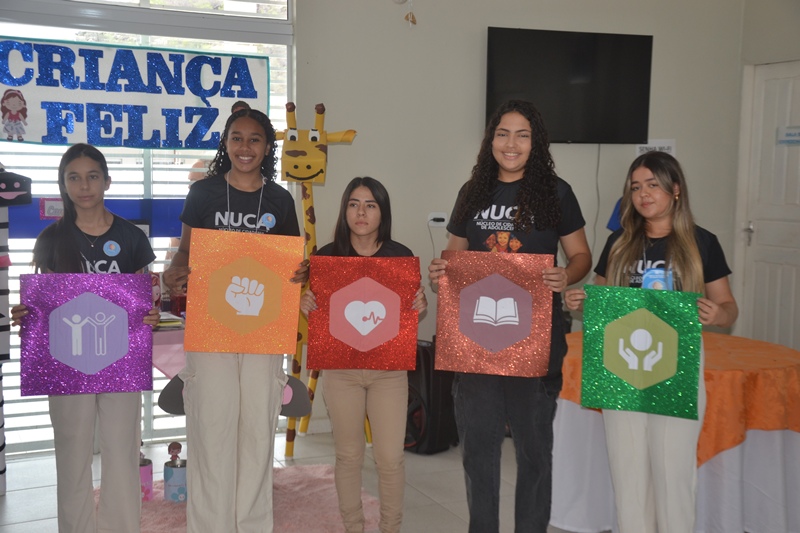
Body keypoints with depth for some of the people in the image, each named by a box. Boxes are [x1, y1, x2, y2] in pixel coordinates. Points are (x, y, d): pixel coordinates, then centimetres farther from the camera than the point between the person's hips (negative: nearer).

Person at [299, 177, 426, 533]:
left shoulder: (401, 256, -3)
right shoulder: (327, 256, -3)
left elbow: (411, 311, 7)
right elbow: (316, 311, 6)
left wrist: (422, 306, -15)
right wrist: (304, 306, -16)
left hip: (389, 369, 0)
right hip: (340, 368, 0)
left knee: (390, 457, 1)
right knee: (348, 455, 11)